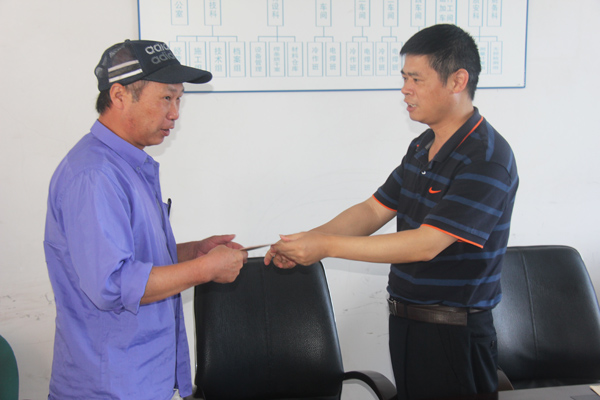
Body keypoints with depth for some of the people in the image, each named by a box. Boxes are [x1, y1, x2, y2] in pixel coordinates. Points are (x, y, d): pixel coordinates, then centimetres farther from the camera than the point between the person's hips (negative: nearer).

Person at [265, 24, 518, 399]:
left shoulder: (487, 159, -20)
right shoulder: (421, 147, 8)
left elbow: (426, 244, -25)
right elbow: (374, 210, 10)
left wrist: (326, 245, -23)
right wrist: (304, 242, -5)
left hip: (454, 335, -8)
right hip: (406, 324, 8)